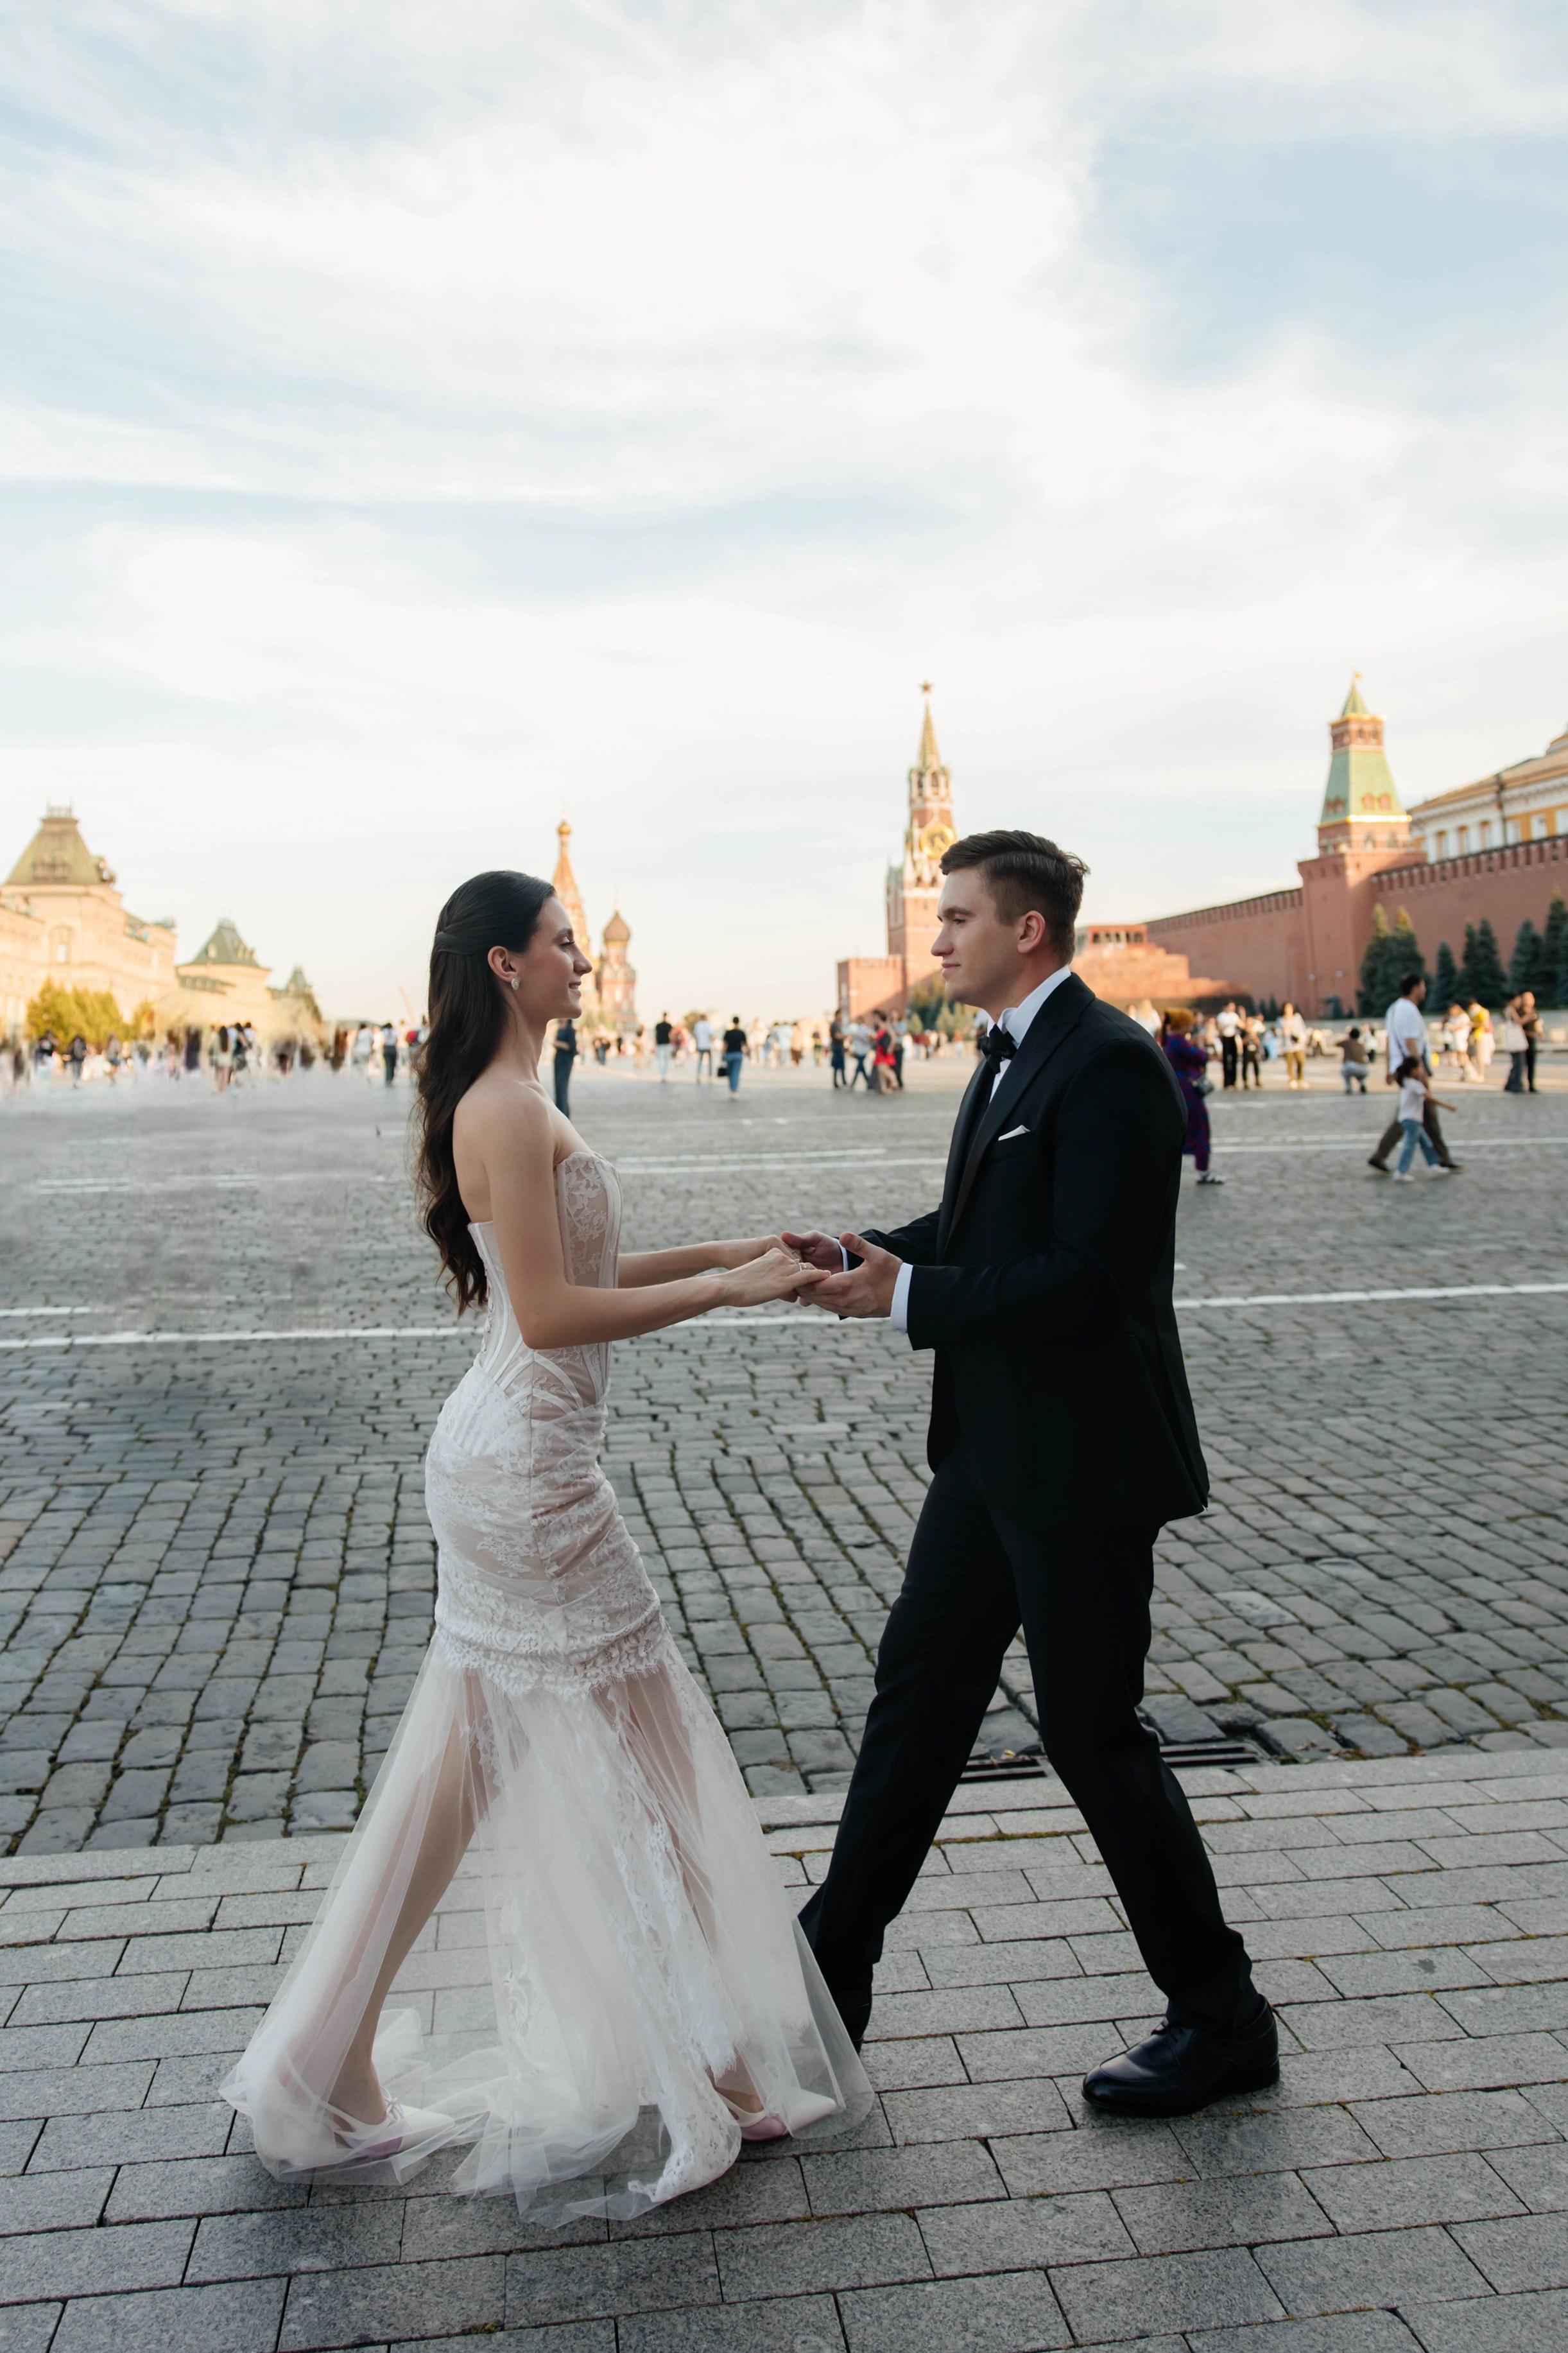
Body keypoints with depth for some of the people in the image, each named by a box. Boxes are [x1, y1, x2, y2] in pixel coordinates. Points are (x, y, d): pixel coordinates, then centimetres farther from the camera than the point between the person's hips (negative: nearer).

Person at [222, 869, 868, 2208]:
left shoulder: (507, 1104, 14)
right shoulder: (508, 1110, -17)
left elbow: (571, 1273, 18)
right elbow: (550, 1312, -21)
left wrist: (725, 1253, 12)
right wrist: (727, 1289, -16)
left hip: (508, 1458, 10)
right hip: (530, 1463, -10)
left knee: (466, 1766, 16)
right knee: (644, 1755, 4)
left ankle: (334, 2064, 29)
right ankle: (704, 2076, 22)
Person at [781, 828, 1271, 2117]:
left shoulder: (1111, 1062, -19)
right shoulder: (1013, 1054, 11)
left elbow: (1087, 1275, -25)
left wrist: (908, 1297, -20)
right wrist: (866, 1251, 0)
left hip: (1080, 1464, -9)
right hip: (994, 1449, 10)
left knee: (1094, 1735, 4)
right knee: (918, 1696, 16)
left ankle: (1222, 2019, 25)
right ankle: (831, 1968, 32)